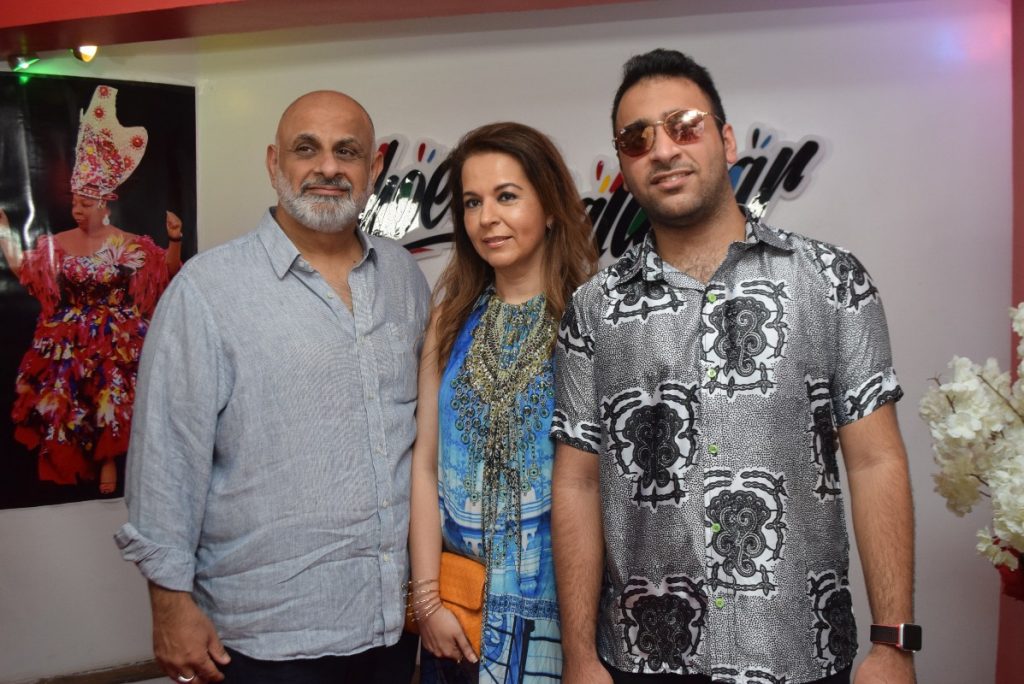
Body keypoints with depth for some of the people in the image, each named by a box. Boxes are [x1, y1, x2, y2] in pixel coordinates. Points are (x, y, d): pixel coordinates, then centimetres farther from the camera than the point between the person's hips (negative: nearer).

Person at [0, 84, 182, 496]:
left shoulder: (130, 245, -3)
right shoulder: (59, 243, 4)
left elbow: (168, 273, -2)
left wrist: (175, 240, -18)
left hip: (115, 341, -2)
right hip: (68, 342, 3)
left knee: (112, 399, -5)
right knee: (65, 399, 0)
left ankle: (108, 460, 10)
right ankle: (67, 461, 17)